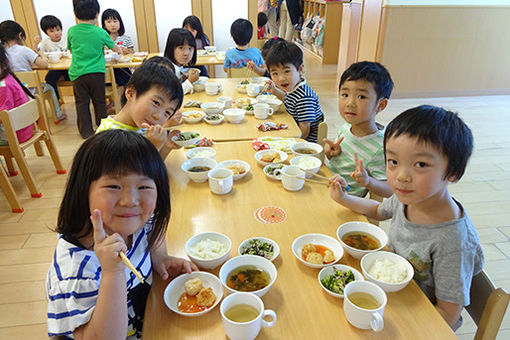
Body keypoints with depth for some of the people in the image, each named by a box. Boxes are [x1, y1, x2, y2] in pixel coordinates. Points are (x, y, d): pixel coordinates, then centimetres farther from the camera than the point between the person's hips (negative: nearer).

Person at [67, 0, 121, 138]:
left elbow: (71, 50, 18)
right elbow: (114, 47, 16)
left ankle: (86, 131, 12)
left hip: (77, 73, 1)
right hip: (97, 72, -1)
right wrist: (119, 51, 38)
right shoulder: (101, 33, -2)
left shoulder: (71, 31, 2)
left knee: (82, 102, 9)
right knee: (99, 101, 11)